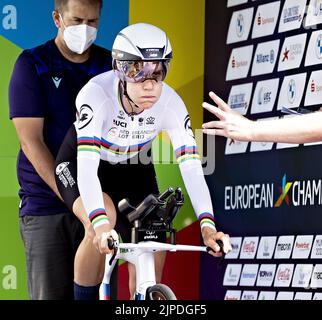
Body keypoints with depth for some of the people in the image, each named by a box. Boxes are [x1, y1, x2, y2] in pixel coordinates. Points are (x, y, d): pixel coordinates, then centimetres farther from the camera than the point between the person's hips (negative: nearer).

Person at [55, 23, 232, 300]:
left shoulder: (170, 103, -26)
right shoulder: (97, 94, -36)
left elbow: (191, 165, -30)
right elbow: (86, 166, -44)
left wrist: (207, 224, -44)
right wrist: (101, 223, -58)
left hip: (133, 169, 3)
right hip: (79, 165, -3)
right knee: (105, 219, -34)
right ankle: (84, 297, -13)